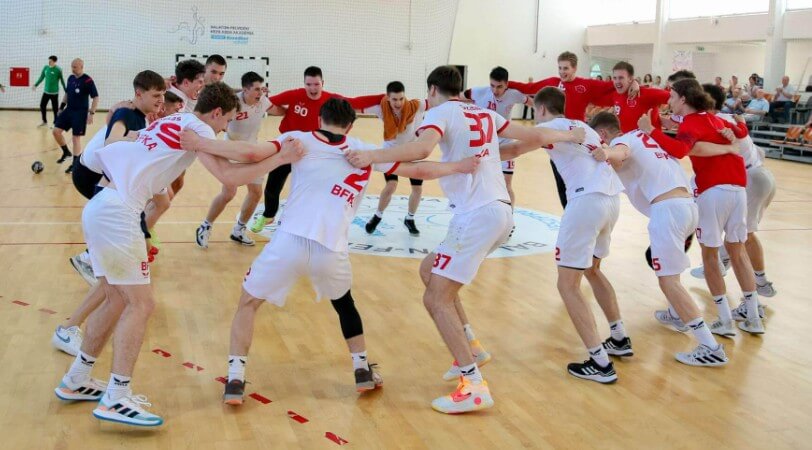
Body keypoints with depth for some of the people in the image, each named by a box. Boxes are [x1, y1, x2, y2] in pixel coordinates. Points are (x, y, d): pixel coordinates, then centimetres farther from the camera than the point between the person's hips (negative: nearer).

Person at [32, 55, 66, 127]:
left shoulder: (58, 70, -12)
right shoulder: (45, 67, 2)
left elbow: (62, 80, -8)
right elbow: (41, 77, 12)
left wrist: (65, 90, -9)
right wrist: (36, 85, 8)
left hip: (54, 93, -6)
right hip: (46, 91, 6)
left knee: (55, 108, 1)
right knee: (42, 106, 10)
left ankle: (56, 123, 13)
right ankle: (44, 121, 25)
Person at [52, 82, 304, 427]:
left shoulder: (170, 122, 21)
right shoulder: (197, 128, -5)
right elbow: (228, 175, -15)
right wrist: (279, 158, -8)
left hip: (99, 207, 9)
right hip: (118, 213, -9)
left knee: (117, 300, 16)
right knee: (141, 304, -6)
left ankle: (76, 382, 26)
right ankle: (116, 400, -7)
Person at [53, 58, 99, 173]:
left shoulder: (88, 81, -15)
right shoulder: (70, 78, 7)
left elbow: (96, 97, -15)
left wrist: (91, 113, -19)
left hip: (80, 112, -7)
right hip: (68, 110, 7)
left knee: (76, 138, -3)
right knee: (56, 131, 2)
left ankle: (75, 164, 7)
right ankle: (66, 152, 24)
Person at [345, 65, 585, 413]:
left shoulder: (440, 111, -3)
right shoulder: (485, 114, 17)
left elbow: (421, 149, -24)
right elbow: (534, 136, 22)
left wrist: (371, 156, -22)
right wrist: (569, 136, 39)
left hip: (476, 215, -8)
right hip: (500, 211, 8)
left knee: (436, 299, -5)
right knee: (430, 270, 23)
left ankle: (475, 388, -9)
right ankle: (471, 347, 26)